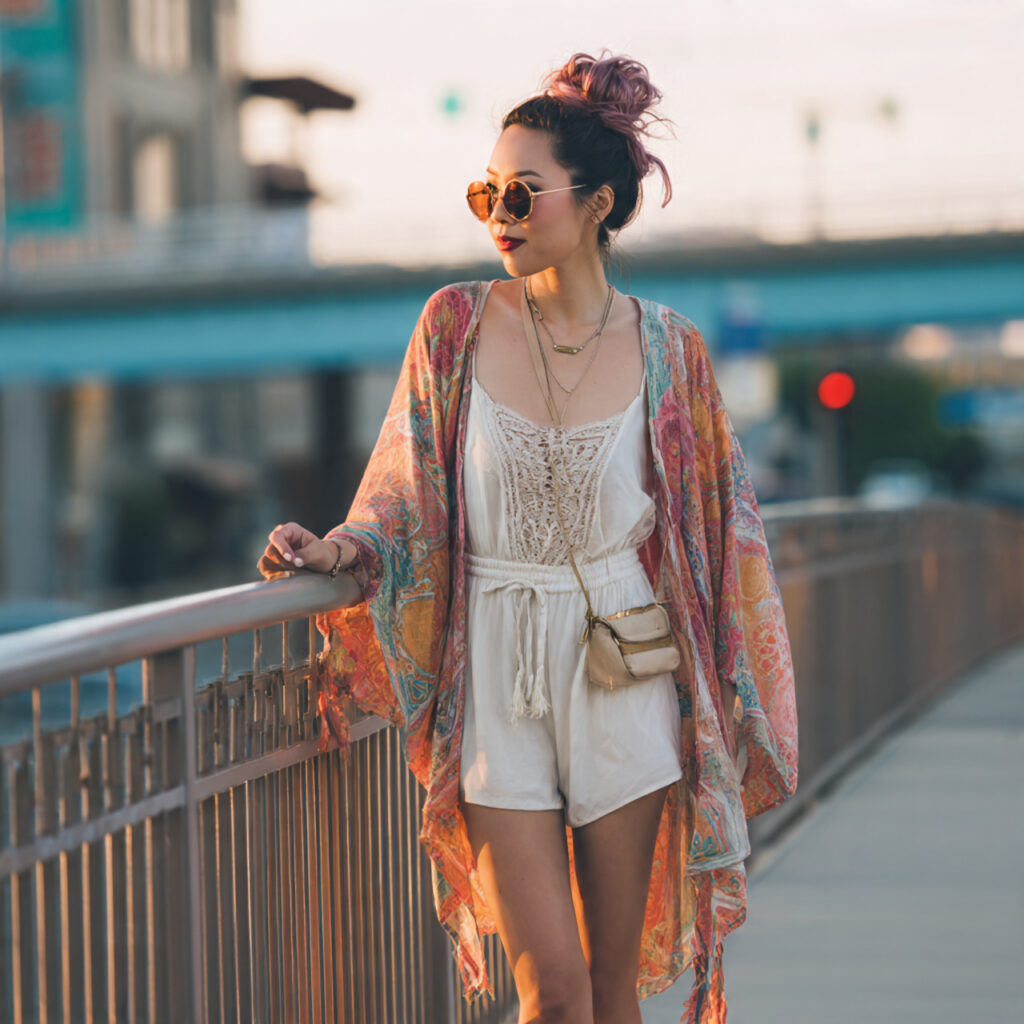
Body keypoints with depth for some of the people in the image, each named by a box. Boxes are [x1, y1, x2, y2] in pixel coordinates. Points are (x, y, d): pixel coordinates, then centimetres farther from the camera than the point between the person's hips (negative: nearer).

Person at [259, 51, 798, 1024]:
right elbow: (404, 503, 3)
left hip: (624, 678, 0)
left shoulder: (667, 350, -2)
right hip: (495, 679, 0)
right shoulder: (456, 323, -1)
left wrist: (731, 712, 6)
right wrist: (337, 550, -18)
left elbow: (711, 536, 5)